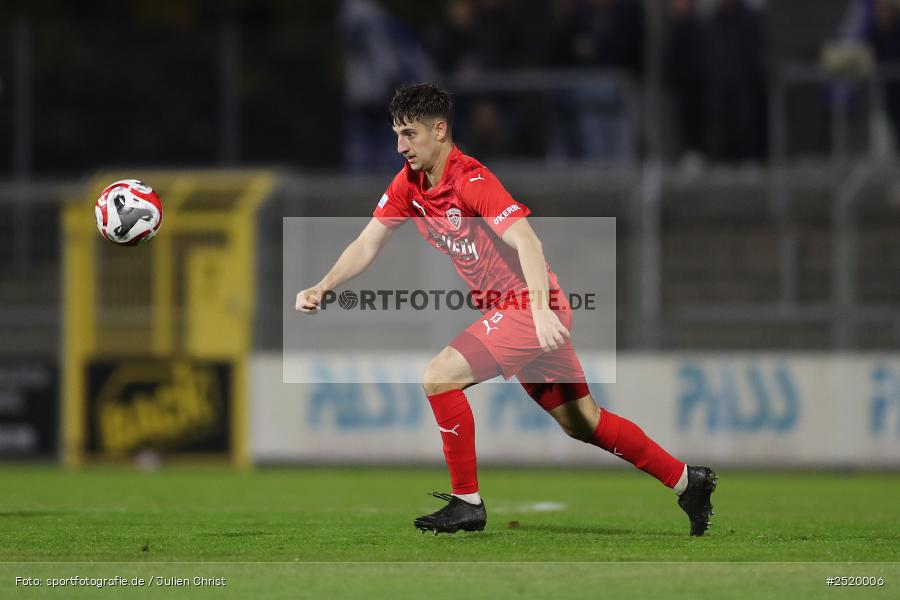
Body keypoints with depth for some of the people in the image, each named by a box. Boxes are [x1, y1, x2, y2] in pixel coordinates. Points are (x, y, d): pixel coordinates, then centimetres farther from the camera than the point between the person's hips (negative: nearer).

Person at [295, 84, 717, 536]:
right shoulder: (407, 185, 4)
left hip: (532, 308, -9)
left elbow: (525, 241, -29)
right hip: (502, 309, 9)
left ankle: (466, 503, -9)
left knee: (438, 377, -18)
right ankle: (687, 482, 25)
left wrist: (542, 310, -41)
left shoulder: (472, 181, -20)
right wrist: (322, 287, -8)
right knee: (582, 422, 14)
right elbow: (367, 244, 7)